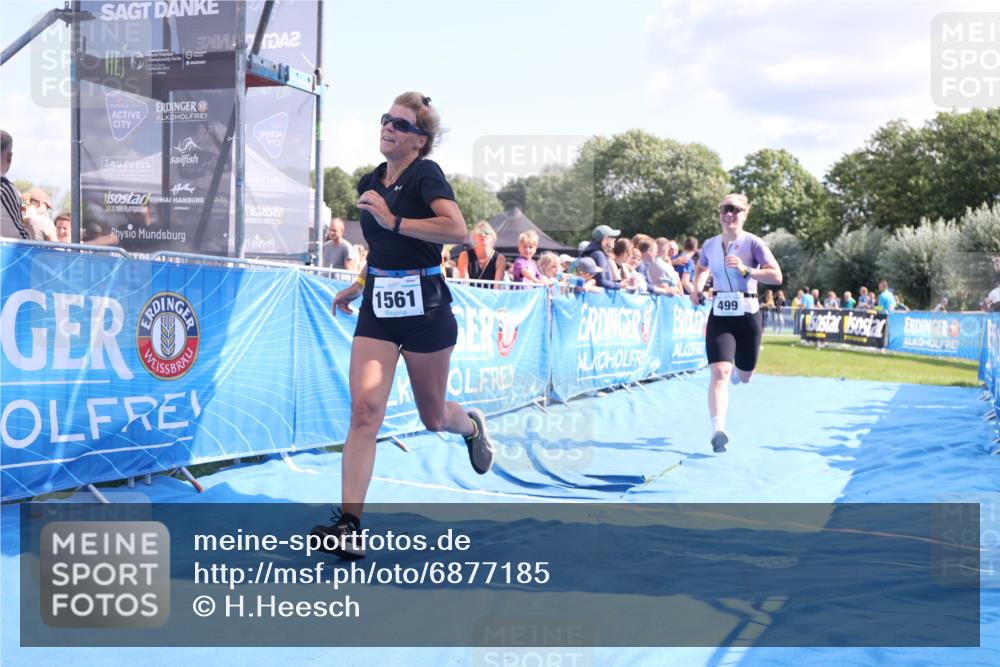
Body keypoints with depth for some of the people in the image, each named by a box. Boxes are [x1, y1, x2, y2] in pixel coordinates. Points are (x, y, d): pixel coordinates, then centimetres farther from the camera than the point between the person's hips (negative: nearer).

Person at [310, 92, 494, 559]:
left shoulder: (426, 174, -10)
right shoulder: (369, 184, 11)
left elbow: (457, 230, -27)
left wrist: (393, 221, -27)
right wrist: (358, 287, 20)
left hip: (424, 308, -5)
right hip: (377, 310, 5)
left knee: (433, 417, 12)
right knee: (364, 410, -11)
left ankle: (472, 426, 49)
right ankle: (349, 523, -12)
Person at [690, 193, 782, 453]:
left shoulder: (753, 243, -7)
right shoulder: (710, 245, 5)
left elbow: (777, 276, -14)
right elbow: (701, 268, 27)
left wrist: (746, 270, -26)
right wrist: (697, 287, 8)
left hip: (747, 315, -1)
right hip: (719, 316, 1)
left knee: (743, 376, 15)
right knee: (719, 373, -18)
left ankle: (736, 369, 54)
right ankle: (718, 430, -24)